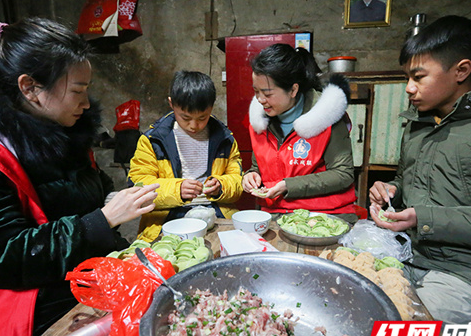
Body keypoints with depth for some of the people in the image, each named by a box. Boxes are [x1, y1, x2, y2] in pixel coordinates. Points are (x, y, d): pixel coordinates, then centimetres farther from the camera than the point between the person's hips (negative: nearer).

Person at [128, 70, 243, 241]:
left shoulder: (224, 138, 12)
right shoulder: (152, 139, 4)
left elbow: (237, 178, 19)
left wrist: (221, 186, -4)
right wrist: (176, 189, -14)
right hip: (167, 218, -1)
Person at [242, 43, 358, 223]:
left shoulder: (325, 114, -8)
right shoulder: (259, 117, 7)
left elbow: (343, 174, -9)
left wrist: (289, 186, -15)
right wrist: (251, 175, -5)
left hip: (326, 213, -3)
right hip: (274, 212, 4)